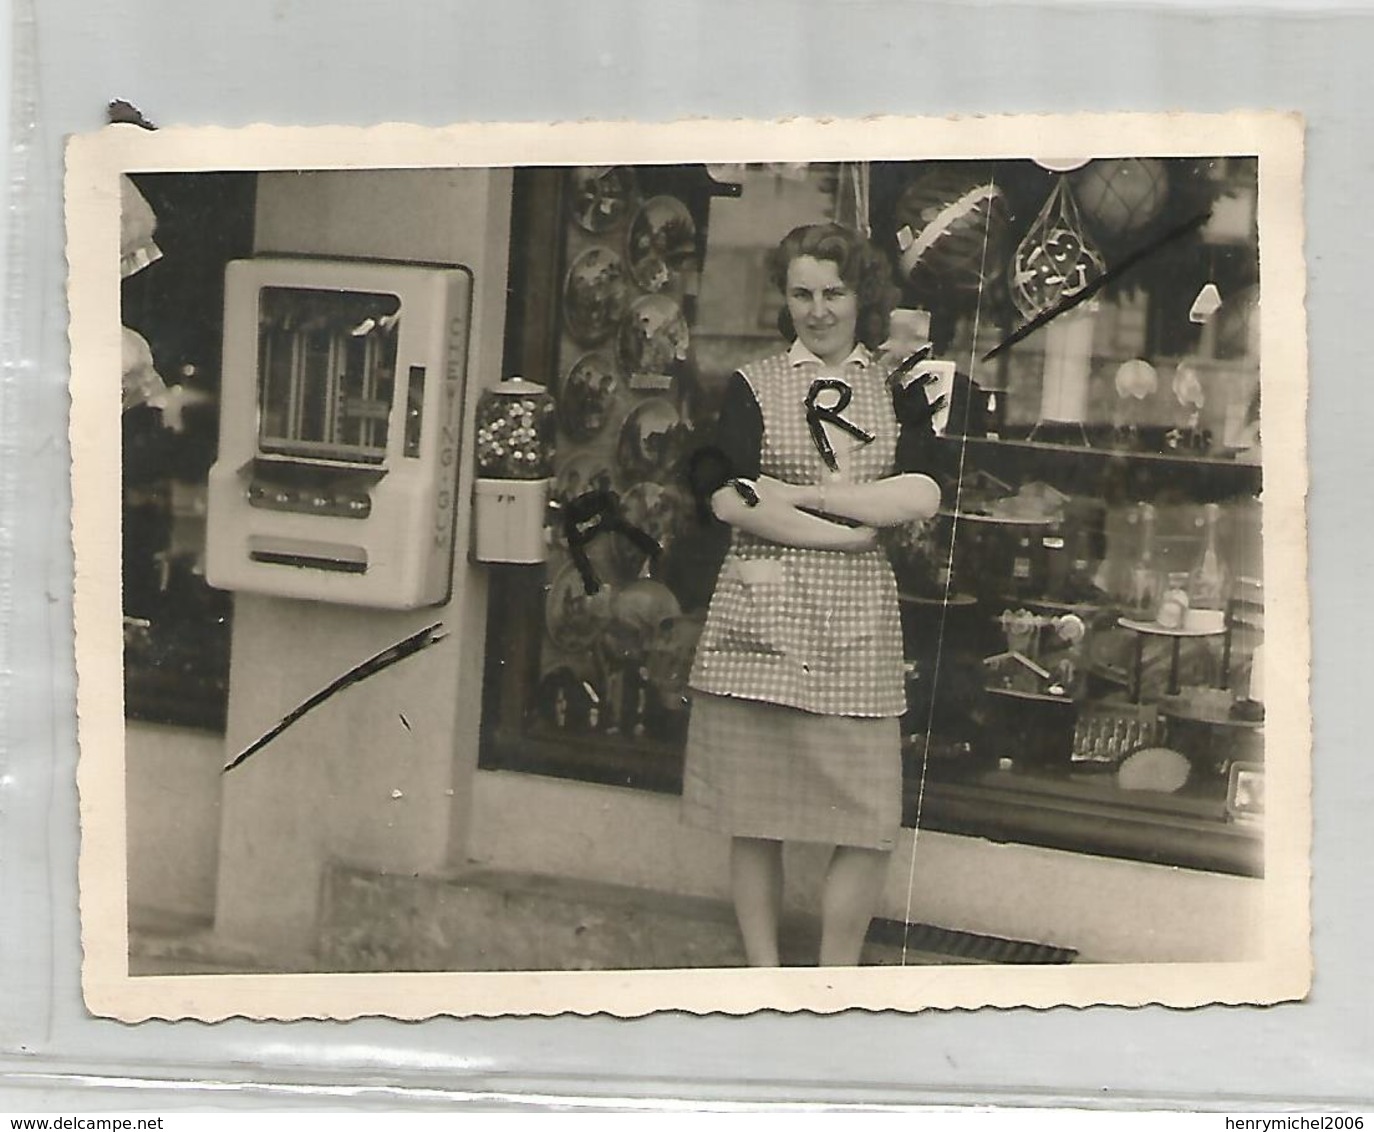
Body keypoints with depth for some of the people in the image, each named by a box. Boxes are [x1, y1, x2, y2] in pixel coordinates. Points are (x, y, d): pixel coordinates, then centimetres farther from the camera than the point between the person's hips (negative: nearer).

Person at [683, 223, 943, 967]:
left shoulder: (900, 390, 12)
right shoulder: (752, 385, 8)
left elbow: (921, 498, -5)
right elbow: (728, 500, -7)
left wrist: (800, 495, -9)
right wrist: (844, 533, -11)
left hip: (858, 623, 1)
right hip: (759, 617, -1)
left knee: (871, 826, -2)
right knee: (753, 814, 4)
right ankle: (764, 973, 18)